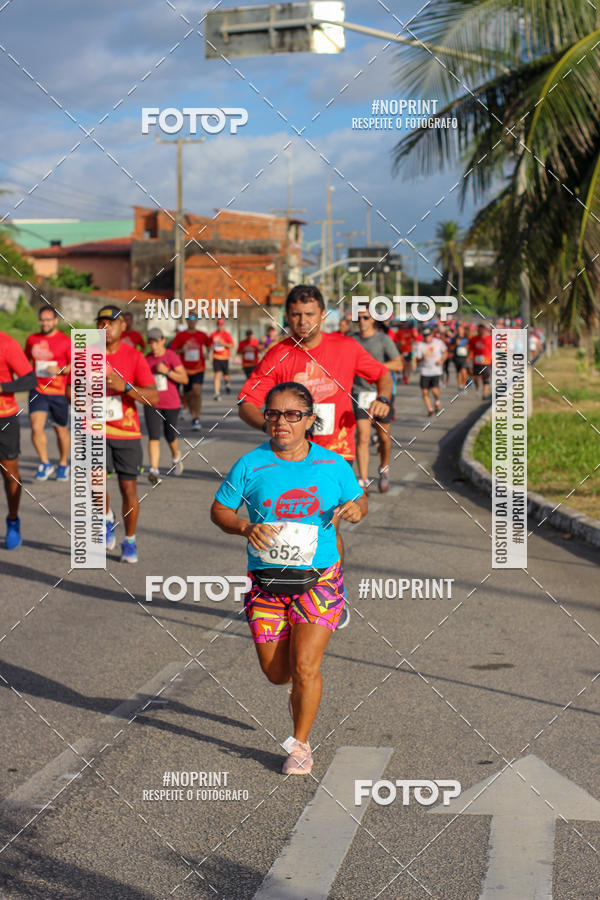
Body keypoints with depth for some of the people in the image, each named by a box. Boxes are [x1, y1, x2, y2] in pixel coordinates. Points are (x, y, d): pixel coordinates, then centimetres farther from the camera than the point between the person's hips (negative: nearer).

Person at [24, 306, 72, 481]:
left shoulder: (65, 342, -4)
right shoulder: (32, 340, 7)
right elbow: (27, 359, 25)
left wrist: (60, 370, -21)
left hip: (59, 393, -2)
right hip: (38, 391, 2)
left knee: (61, 430, 10)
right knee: (36, 427, -15)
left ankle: (63, 464, 30)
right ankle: (45, 464, -1)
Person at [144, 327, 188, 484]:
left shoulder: (171, 356, -9)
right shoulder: (147, 359, 5)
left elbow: (184, 379, -13)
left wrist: (166, 371, -22)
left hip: (171, 404, -2)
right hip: (152, 405, 2)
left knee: (170, 436, 14)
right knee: (154, 436, -13)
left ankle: (176, 458, 45)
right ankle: (154, 470, -20)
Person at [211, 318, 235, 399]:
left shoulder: (227, 334, -2)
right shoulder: (213, 334, 8)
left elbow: (231, 345, -9)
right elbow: (210, 344, 22)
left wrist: (223, 343, -21)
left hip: (225, 358, -1)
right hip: (216, 358, 1)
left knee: (226, 375, 7)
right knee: (217, 375, -9)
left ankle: (227, 384, 43)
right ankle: (217, 393, -12)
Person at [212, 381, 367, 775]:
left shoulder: (332, 464, 0)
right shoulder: (250, 465, -3)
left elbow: (359, 498, 14)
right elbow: (220, 510, 6)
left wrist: (356, 508, -10)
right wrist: (246, 528, -14)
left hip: (318, 580, -1)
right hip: (266, 581, 1)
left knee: (304, 666, -11)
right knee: (276, 673, 6)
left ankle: (301, 743, 11)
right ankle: (301, 692, 44)